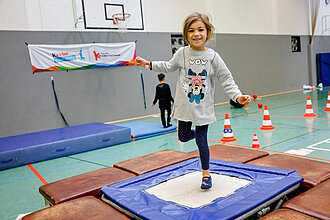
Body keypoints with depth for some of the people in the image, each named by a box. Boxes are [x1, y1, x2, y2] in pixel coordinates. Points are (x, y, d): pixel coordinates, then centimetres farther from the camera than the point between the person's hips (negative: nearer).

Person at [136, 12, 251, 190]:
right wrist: (148, 64, 14)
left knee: (201, 142, 2)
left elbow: (226, 79, -4)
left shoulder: (213, 57, -8)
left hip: (203, 108, -2)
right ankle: (195, 133, 50)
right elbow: (169, 67, 15)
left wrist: (238, 96, -16)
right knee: (183, 137, 12)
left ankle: (206, 174, 24)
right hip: (184, 106, 2)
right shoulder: (182, 53, -4)